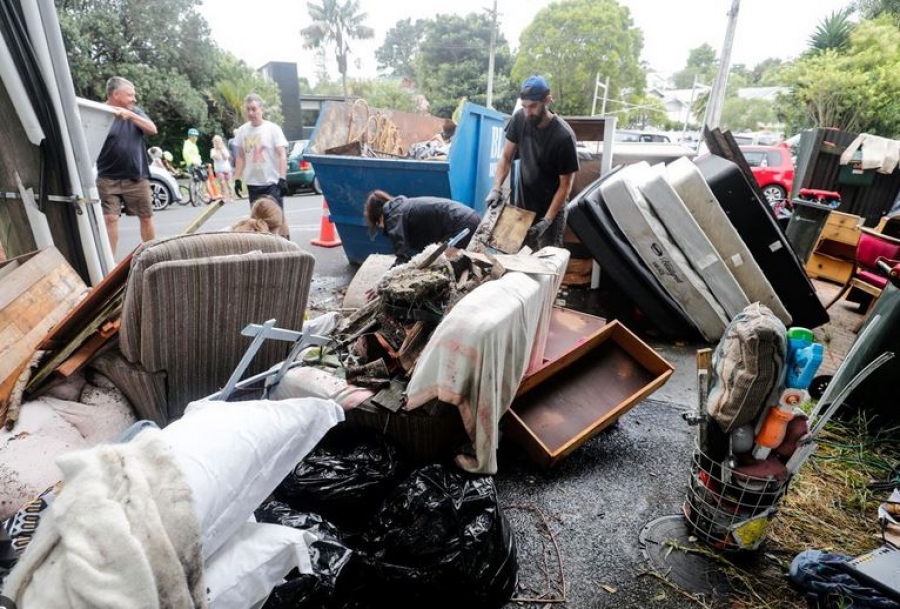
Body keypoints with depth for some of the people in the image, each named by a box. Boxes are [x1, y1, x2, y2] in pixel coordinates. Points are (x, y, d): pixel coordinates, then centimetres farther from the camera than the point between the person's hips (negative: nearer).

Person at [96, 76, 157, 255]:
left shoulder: (134, 112, 11)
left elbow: (152, 129, -5)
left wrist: (130, 115, -17)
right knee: (109, 219, -8)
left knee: (146, 218, 8)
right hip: (108, 178, -3)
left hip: (137, 177, 3)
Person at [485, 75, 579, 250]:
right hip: (522, 206, 4)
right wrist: (496, 188, -15)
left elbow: (565, 185, -16)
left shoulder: (563, 136, -22)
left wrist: (546, 220, -22)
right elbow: (506, 157, 1)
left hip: (551, 210, -4)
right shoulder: (520, 119, -10)